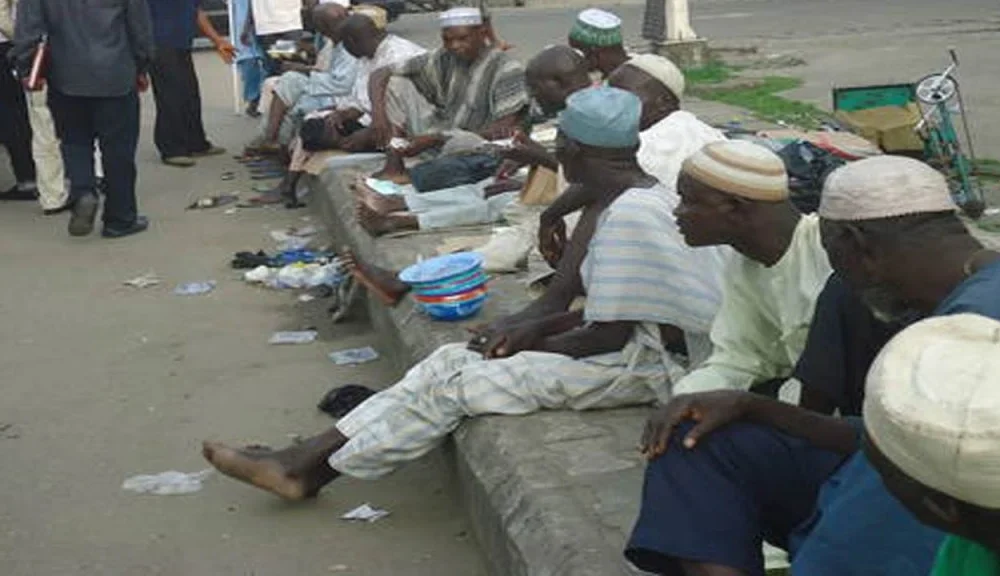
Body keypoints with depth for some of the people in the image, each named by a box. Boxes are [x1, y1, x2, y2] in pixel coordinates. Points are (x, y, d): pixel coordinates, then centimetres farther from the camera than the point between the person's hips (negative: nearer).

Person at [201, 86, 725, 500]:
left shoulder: (631, 214, -23)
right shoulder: (620, 201, 9)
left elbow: (611, 335, -22)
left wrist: (534, 342, -8)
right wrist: (532, 327, -2)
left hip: (636, 365, -9)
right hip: (625, 343, 9)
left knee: (452, 382, -12)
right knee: (452, 359, 0)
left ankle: (315, 466, 0)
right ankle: (306, 461, -1)